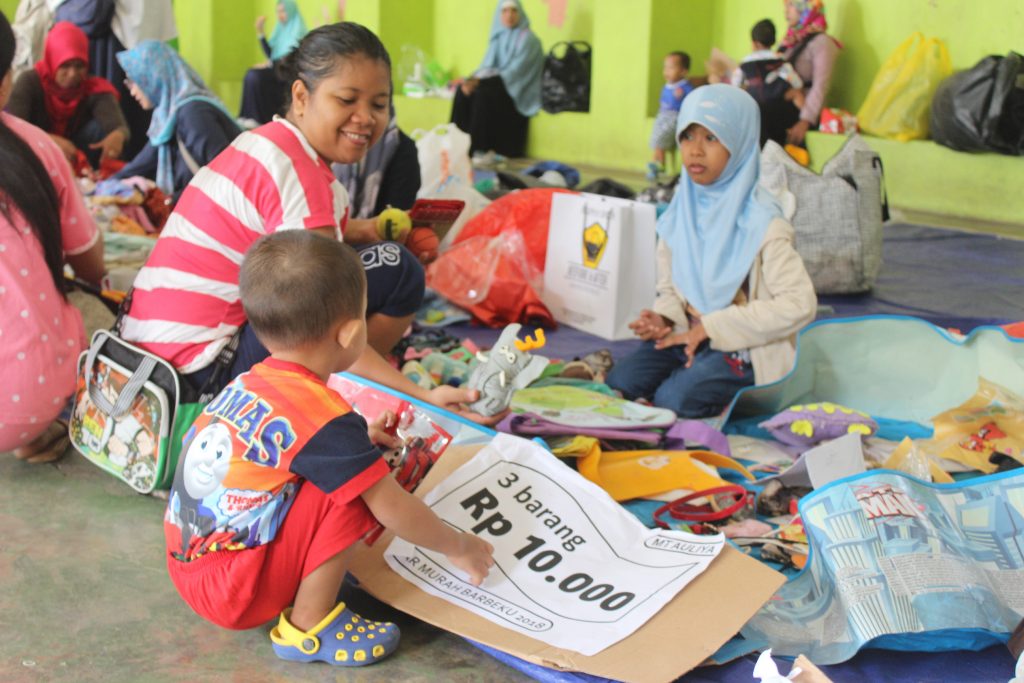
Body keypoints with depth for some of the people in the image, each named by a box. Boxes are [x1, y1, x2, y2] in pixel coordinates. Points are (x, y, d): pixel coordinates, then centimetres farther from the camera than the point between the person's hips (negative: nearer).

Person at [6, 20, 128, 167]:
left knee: (102, 127, -22)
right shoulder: (30, 82, -17)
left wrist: (118, 134, -59)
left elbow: (116, 122, -32)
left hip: (74, 156, 2)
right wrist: (51, 140, -52)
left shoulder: (93, 88, -12)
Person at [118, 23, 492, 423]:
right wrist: (421, 397, -31)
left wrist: (350, 230, -2)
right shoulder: (299, 173, -19)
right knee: (396, 270, -10)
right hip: (204, 368, -10)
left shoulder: (270, 140, 10)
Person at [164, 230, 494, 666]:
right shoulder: (325, 418, -22)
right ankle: (309, 628, -3)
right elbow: (395, 511, -14)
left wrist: (358, 443, 24)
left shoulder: (249, 383, 1)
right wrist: (459, 547, 1)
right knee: (351, 491, -15)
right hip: (233, 594, -8)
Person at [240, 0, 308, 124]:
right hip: (278, 70, 7)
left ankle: (261, 119, -18)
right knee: (251, 75, -19)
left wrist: (270, 63, -18)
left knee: (255, 76, -25)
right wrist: (260, 32, 6)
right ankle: (249, 117, -18)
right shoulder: (281, 30, 16)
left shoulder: (298, 32, -6)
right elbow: (271, 55, 11)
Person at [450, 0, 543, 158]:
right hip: (496, 86, 7)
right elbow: (487, 66, 10)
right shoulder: (498, 37, 14)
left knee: (482, 93, -33)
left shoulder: (527, 39, -8)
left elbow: (516, 72, -18)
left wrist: (480, 80, -24)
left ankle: (478, 150, -30)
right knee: (463, 91, -19)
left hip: (516, 92, -7)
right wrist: (473, 79, -15)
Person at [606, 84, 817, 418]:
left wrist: (712, 327, -19)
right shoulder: (681, 212, 4)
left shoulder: (759, 222, -14)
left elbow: (799, 303, -21)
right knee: (619, 382, -15)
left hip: (742, 349, -5)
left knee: (676, 398, -27)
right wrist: (661, 318, -9)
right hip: (686, 336, 6)